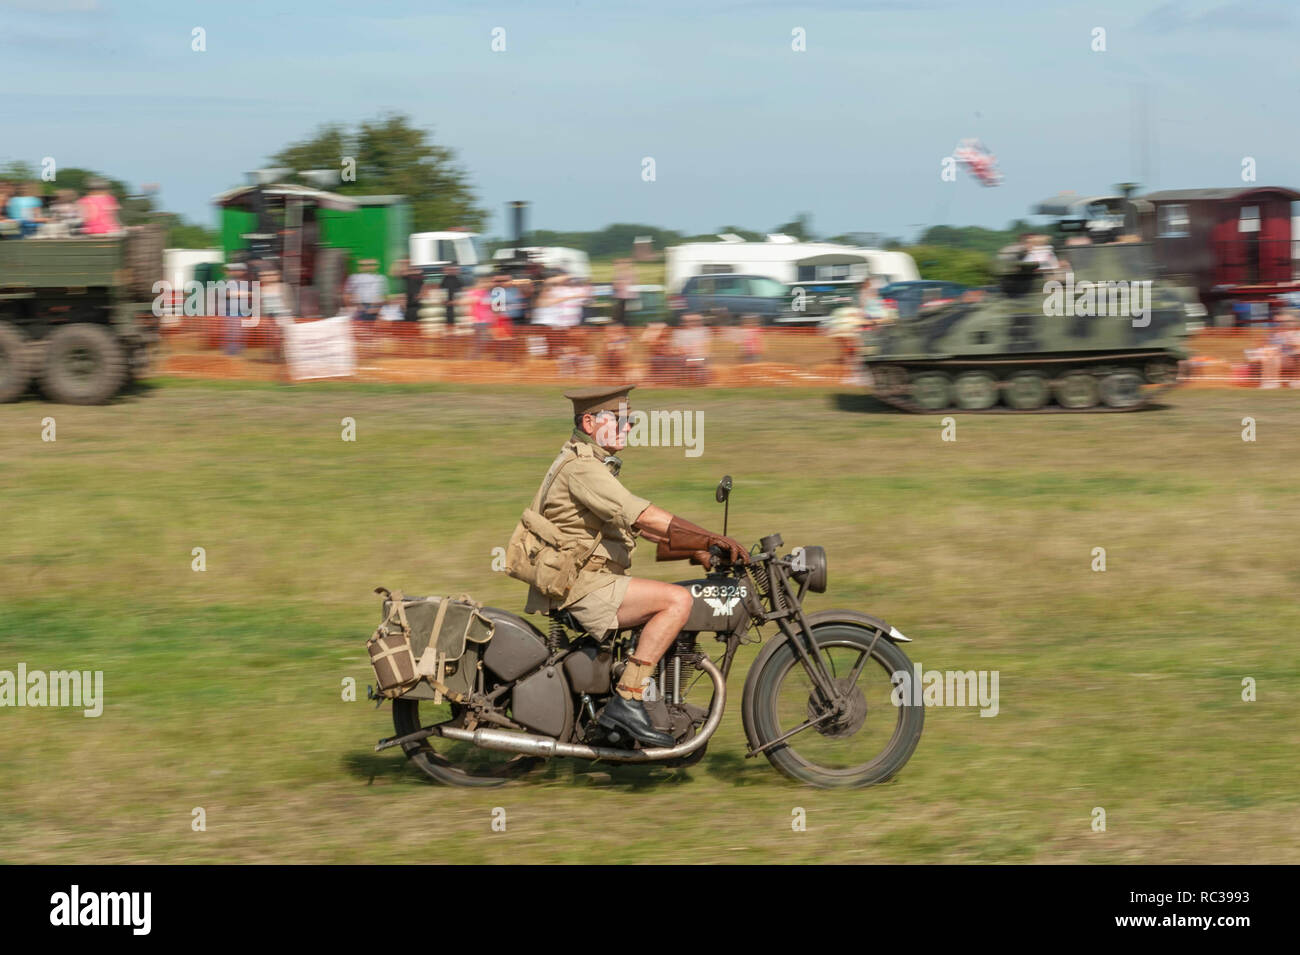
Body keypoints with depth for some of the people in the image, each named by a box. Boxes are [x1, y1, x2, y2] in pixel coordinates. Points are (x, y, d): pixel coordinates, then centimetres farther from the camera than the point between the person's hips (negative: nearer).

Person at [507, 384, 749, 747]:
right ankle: (626, 701, -24)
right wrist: (712, 538, -27)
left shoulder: (596, 465, 20)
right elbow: (642, 516, -25)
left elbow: (641, 527, 21)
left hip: (589, 581, 11)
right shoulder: (580, 467, -15)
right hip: (580, 586, -11)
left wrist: (697, 550, 10)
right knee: (678, 600, -22)